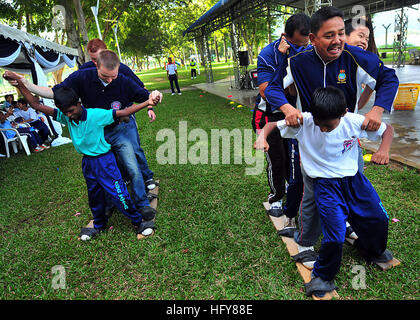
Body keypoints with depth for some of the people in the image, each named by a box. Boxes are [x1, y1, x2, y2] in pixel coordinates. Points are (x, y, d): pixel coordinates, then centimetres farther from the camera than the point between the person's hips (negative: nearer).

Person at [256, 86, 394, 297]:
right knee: (335, 235, -15)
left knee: (379, 220, 15)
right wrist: (262, 137, -32)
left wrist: (384, 150, -18)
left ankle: (372, 250, 52)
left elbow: (387, 129, 1)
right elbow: (272, 125, -11)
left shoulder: (355, 122, -14)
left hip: (353, 179, 4)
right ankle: (322, 277, 14)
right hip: (325, 184, -4)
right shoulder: (303, 122, -19)